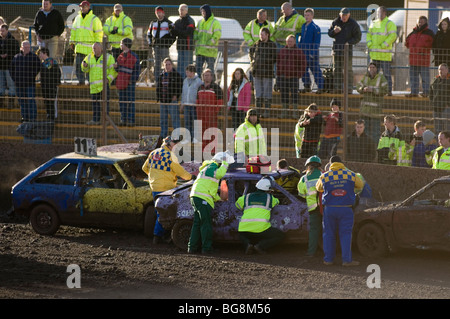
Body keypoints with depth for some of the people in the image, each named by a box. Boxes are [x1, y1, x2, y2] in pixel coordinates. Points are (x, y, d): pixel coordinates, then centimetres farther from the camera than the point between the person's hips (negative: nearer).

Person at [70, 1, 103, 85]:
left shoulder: (94, 19, -6)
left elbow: (99, 33, -5)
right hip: (79, 46, 5)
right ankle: (81, 80, 9)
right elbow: (73, 30, 20)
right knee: (78, 64, 2)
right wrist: (72, 42, 16)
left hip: (90, 46, -5)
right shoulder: (78, 18, 13)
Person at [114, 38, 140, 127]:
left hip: (129, 83, -7)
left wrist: (133, 80, -15)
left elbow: (137, 69, -8)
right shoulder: (120, 56, 14)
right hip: (121, 82, 7)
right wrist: (116, 66, -2)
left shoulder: (134, 56, -6)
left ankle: (131, 120, -2)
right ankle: (123, 119, 14)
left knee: (130, 102, -5)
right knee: (122, 102, 8)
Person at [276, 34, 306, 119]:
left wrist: (299, 75, -7)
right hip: (283, 76, 4)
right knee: (284, 94, 6)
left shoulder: (298, 52, 0)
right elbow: (278, 63, 17)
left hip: (293, 76, -4)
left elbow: (303, 64, 0)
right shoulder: (282, 51, 12)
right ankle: (284, 112, 13)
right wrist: (278, 74, 9)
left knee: (294, 93, -4)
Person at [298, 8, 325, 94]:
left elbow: (317, 42, -12)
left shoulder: (315, 28, -10)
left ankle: (320, 87, -1)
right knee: (304, 70, 10)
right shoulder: (303, 26, 12)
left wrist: (313, 53, -17)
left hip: (311, 52, -7)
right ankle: (306, 86, 20)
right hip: (303, 52, 7)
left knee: (315, 70, -5)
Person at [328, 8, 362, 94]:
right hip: (337, 47, 4)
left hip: (347, 47, -4)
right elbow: (329, 33, 16)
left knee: (348, 69, -6)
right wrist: (334, 31, -7)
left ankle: (349, 89, -4)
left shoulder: (353, 24, -3)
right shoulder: (335, 22, 8)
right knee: (337, 69, 5)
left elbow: (357, 38, -3)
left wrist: (349, 42, -18)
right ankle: (337, 88, 10)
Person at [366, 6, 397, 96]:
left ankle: (389, 91, -3)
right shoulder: (374, 23, 17)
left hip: (385, 54, -7)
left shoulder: (389, 24, -4)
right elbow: (369, 34, 21)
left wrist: (383, 46, -18)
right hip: (374, 54, 7)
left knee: (386, 74, -6)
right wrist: (369, 44, 2)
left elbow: (392, 36, -13)